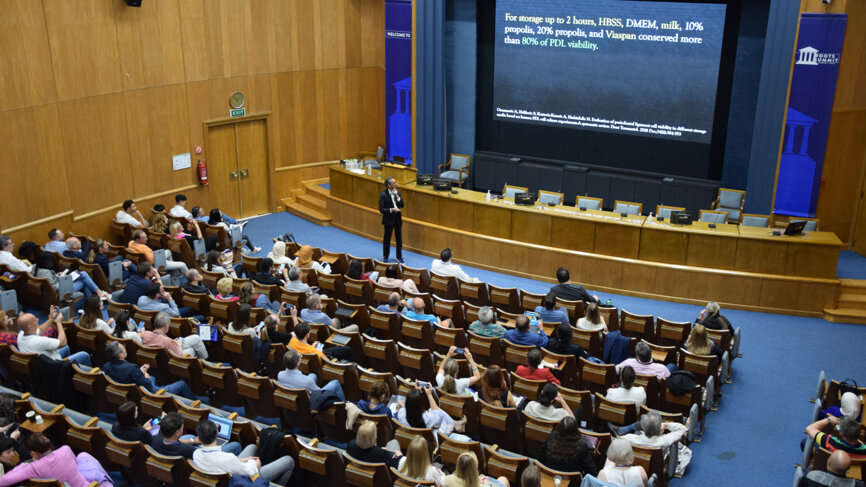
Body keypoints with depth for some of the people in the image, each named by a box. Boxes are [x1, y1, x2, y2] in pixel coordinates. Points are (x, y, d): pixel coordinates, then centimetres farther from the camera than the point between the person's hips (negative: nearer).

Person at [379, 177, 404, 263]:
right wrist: (392, 209, -24)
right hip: (388, 220, -4)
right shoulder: (383, 194, -16)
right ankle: (385, 257, 24)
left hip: (398, 219, 4)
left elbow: (402, 205, -4)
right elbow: (381, 209, -16)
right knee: (387, 239, 8)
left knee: (399, 239, 11)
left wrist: (397, 196, -17)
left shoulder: (397, 192, -1)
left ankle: (399, 257, 24)